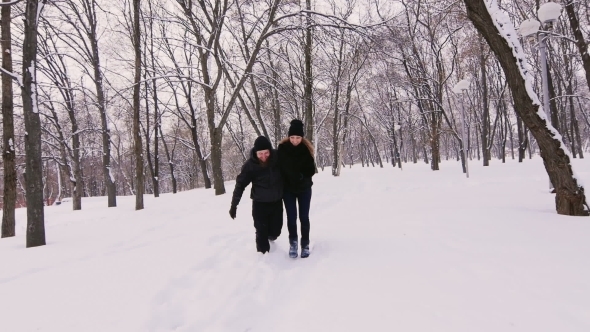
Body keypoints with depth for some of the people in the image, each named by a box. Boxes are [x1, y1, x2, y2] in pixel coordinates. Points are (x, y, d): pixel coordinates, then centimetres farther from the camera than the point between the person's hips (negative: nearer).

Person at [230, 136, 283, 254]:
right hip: (260, 203, -2)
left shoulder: (278, 157, -15)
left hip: (277, 202, 2)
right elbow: (240, 184, -11)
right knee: (261, 232, -1)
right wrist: (234, 205, -10)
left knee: (275, 231, 13)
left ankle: (271, 236, 48)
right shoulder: (250, 165, -18)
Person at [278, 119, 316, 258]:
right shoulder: (282, 148, -11)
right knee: (291, 217, 3)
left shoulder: (307, 148, -10)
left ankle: (305, 244, 19)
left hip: (304, 188, 0)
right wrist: (298, 175, -11)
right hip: (288, 189, 0)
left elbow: (311, 170, -8)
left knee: (304, 217, 6)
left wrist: (301, 177, -21)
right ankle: (293, 242, 22)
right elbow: (281, 168, -5)